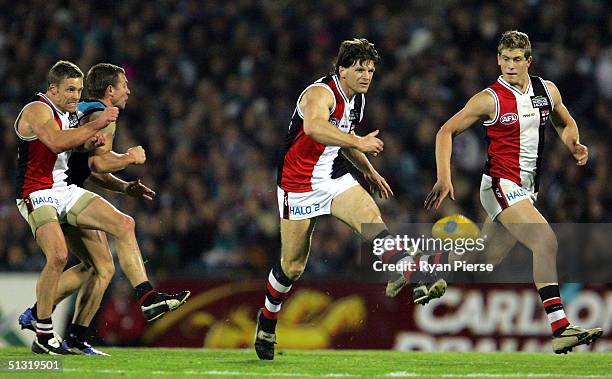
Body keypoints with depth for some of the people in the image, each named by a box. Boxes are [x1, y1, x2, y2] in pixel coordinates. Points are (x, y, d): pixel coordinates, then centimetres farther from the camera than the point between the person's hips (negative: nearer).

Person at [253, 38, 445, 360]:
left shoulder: (357, 98, 7)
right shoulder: (322, 93, -21)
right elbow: (313, 127, -44)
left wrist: (369, 172, 21)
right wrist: (359, 142, -46)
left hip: (335, 179, 6)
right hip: (299, 185, -6)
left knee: (371, 218, -23)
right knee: (292, 266, 3)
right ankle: (267, 320, 28)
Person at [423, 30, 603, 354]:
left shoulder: (547, 91, 6)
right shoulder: (490, 99, -10)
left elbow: (565, 124, 24)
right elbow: (446, 132, -3)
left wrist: (574, 145, 2)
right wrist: (443, 179, -13)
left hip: (526, 190, 7)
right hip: (500, 185, -7)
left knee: (482, 262, 11)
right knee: (546, 240, -24)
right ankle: (560, 328, -28)